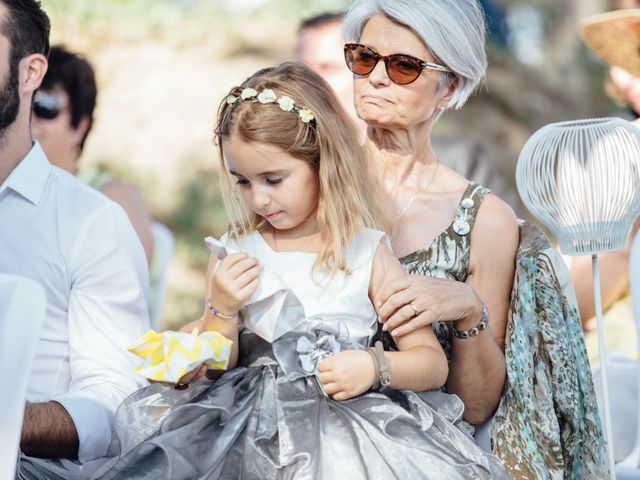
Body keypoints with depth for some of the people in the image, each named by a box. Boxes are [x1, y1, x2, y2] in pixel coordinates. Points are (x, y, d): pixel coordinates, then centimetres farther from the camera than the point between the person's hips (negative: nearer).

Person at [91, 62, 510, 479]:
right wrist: (221, 312, -1)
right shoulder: (235, 257, 12)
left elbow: (434, 363, 5)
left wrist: (374, 366, -14)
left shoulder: (366, 254, 5)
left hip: (347, 417, -2)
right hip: (251, 416, 2)